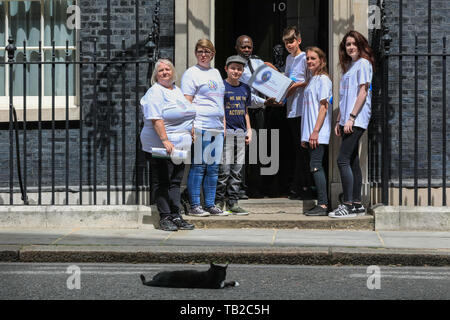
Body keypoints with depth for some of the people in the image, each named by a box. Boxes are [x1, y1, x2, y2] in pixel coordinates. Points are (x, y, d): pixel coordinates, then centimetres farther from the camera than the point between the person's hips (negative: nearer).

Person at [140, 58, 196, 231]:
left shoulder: (177, 91, 18)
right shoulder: (154, 92, -8)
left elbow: (188, 114, 27)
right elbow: (156, 119, -19)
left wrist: (192, 132, 19)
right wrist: (165, 140, -27)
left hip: (179, 145, 8)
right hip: (160, 145, -8)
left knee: (175, 181, 9)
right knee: (162, 182, -3)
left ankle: (176, 216, 13)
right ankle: (164, 217, 0)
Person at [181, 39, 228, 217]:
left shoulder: (216, 73, 21)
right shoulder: (191, 73, -1)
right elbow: (187, 102, -8)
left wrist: (224, 125, 21)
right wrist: (191, 126, -16)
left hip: (217, 128, 7)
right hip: (200, 127, -7)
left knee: (213, 167, 8)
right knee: (198, 166, -6)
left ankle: (210, 205, 14)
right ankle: (194, 206, 0)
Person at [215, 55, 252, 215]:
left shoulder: (245, 88, 15)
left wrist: (249, 130, 14)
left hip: (240, 133, 6)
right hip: (225, 132, -6)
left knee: (236, 171, 6)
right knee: (223, 170, -8)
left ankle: (233, 203, 9)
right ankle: (218, 202, 0)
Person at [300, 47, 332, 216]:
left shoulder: (323, 79, -6)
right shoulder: (312, 80, 21)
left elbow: (324, 107, -13)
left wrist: (315, 131, -19)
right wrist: (305, 135, 19)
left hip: (319, 133, -9)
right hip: (310, 134, 9)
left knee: (316, 165, -13)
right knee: (316, 166, 7)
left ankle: (323, 205, -14)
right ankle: (322, 204, 9)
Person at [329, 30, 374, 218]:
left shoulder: (363, 63, -4)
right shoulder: (349, 66, 21)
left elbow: (363, 92, -12)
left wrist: (351, 118, -18)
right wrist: (339, 121, 18)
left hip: (357, 120, -9)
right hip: (347, 121, 9)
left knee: (343, 160, -14)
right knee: (352, 161, 9)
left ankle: (348, 205, -13)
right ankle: (357, 204, 12)